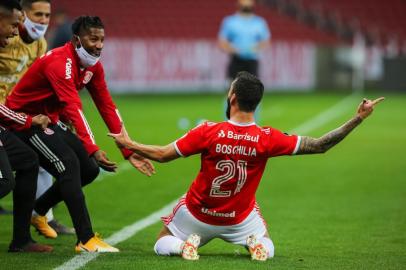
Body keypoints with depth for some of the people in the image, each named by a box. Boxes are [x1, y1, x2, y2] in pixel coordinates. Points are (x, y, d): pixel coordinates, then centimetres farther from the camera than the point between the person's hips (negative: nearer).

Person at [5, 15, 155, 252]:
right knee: (69, 164, -24)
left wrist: (128, 151, -3)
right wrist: (93, 150, -47)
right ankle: (86, 240, -25)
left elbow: (107, 107, 2)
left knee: (89, 170, 4)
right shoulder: (60, 63, -28)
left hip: (50, 121, 9)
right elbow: (74, 109, -38)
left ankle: (38, 211, 24)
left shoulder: (93, 66, 0)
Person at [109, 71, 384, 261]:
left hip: (197, 215, -1)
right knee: (267, 248, 30)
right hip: (240, 217, 1)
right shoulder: (267, 139, -23)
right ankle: (255, 242, -6)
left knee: (162, 245, 24)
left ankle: (187, 243, -10)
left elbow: (163, 155, -16)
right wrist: (359, 118, -14)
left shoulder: (208, 132, -26)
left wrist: (128, 144, 1)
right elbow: (319, 145, -18)